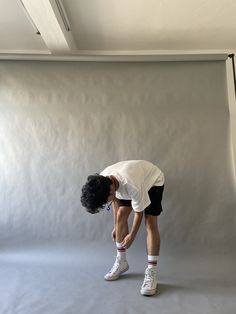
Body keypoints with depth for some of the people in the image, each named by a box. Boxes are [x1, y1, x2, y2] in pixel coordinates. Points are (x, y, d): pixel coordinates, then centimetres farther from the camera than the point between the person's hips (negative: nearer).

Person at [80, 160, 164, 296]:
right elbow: (116, 200, -5)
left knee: (150, 223, -18)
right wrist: (116, 227, 3)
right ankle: (121, 262, 12)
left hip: (153, 181, -6)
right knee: (121, 216, -4)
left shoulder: (132, 186, -45)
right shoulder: (102, 182, -25)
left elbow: (139, 212, -26)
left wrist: (132, 235, -13)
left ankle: (152, 272, -11)